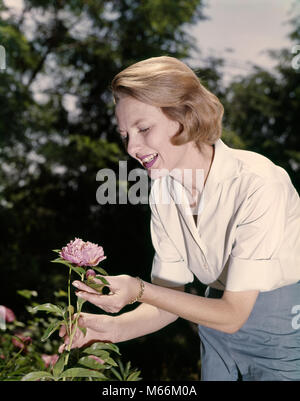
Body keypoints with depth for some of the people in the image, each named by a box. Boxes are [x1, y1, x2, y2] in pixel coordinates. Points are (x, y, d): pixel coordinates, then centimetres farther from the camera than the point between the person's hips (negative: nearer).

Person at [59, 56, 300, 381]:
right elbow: (171, 297, -6)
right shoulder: (163, 190, -9)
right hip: (220, 317, 5)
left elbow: (233, 315, -26)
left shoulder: (258, 185, -30)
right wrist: (114, 327, -23)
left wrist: (139, 290, -33)